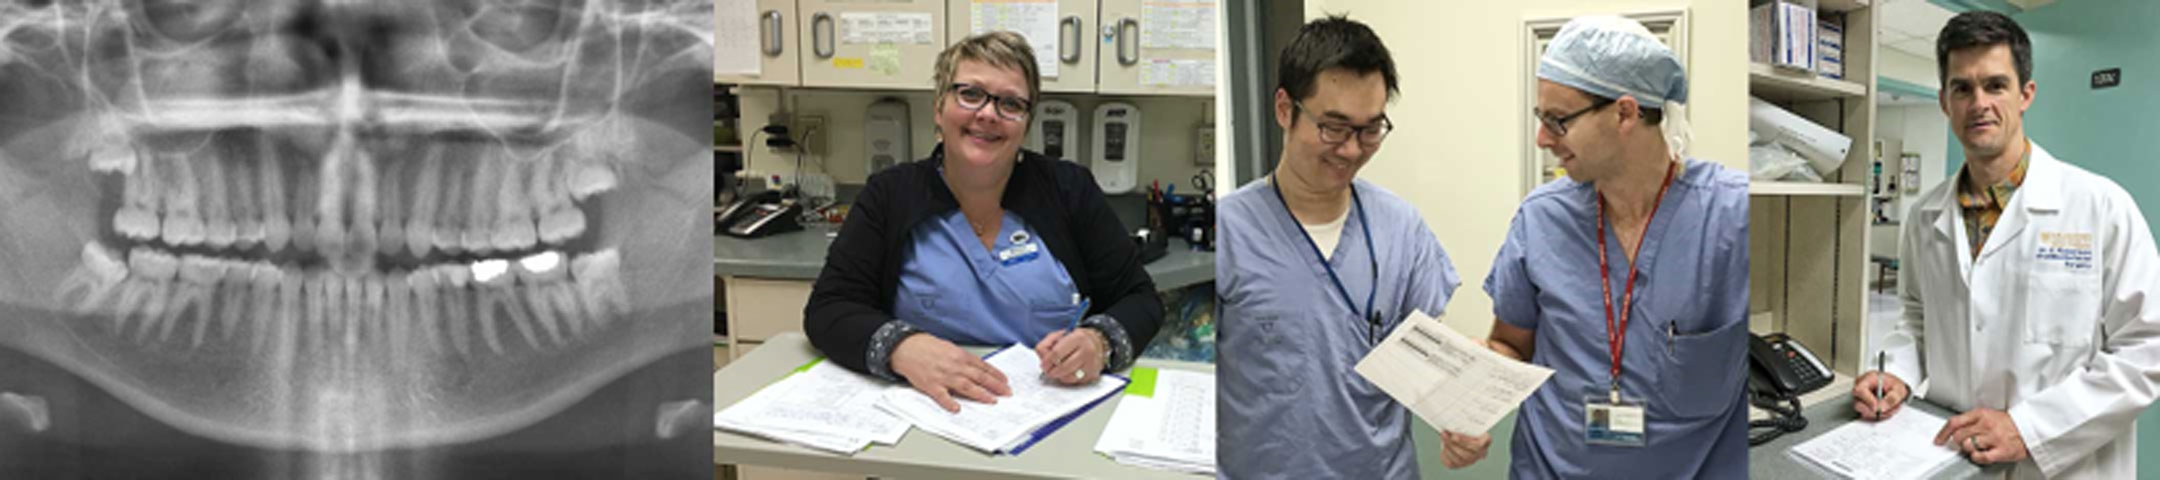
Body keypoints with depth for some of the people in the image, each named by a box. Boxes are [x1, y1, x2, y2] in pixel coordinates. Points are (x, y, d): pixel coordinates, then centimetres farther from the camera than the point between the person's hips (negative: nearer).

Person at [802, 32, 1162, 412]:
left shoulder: (1069, 190, 6)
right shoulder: (890, 196, 5)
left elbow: (1140, 300, 8)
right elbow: (828, 309, -1)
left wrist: (1100, 344, -16)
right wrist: (902, 348, -23)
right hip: (936, 410, -2)